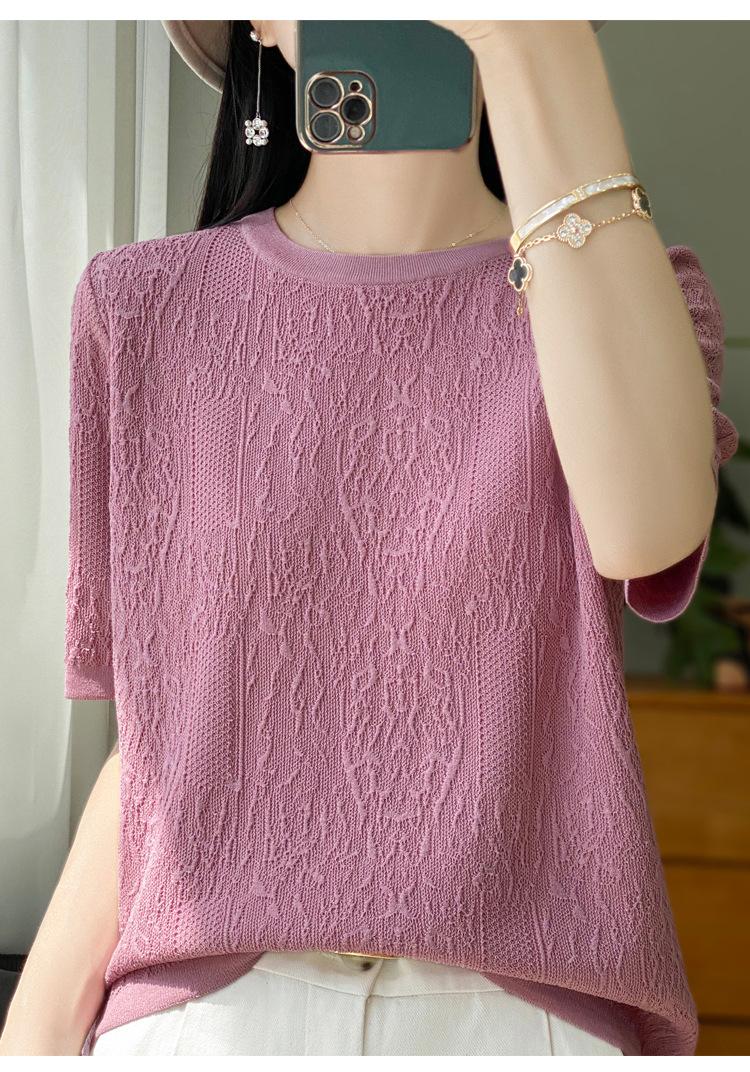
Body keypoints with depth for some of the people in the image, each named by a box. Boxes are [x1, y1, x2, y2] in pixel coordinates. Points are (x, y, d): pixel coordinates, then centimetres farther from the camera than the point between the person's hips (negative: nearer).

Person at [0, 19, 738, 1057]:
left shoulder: (634, 291, 0)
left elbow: (645, 525, -25)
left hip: (528, 1006, 0)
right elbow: (162, 730, 5)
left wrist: (540, 47, -26)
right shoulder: (143, 307, 2)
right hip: (203, 1003, 1)